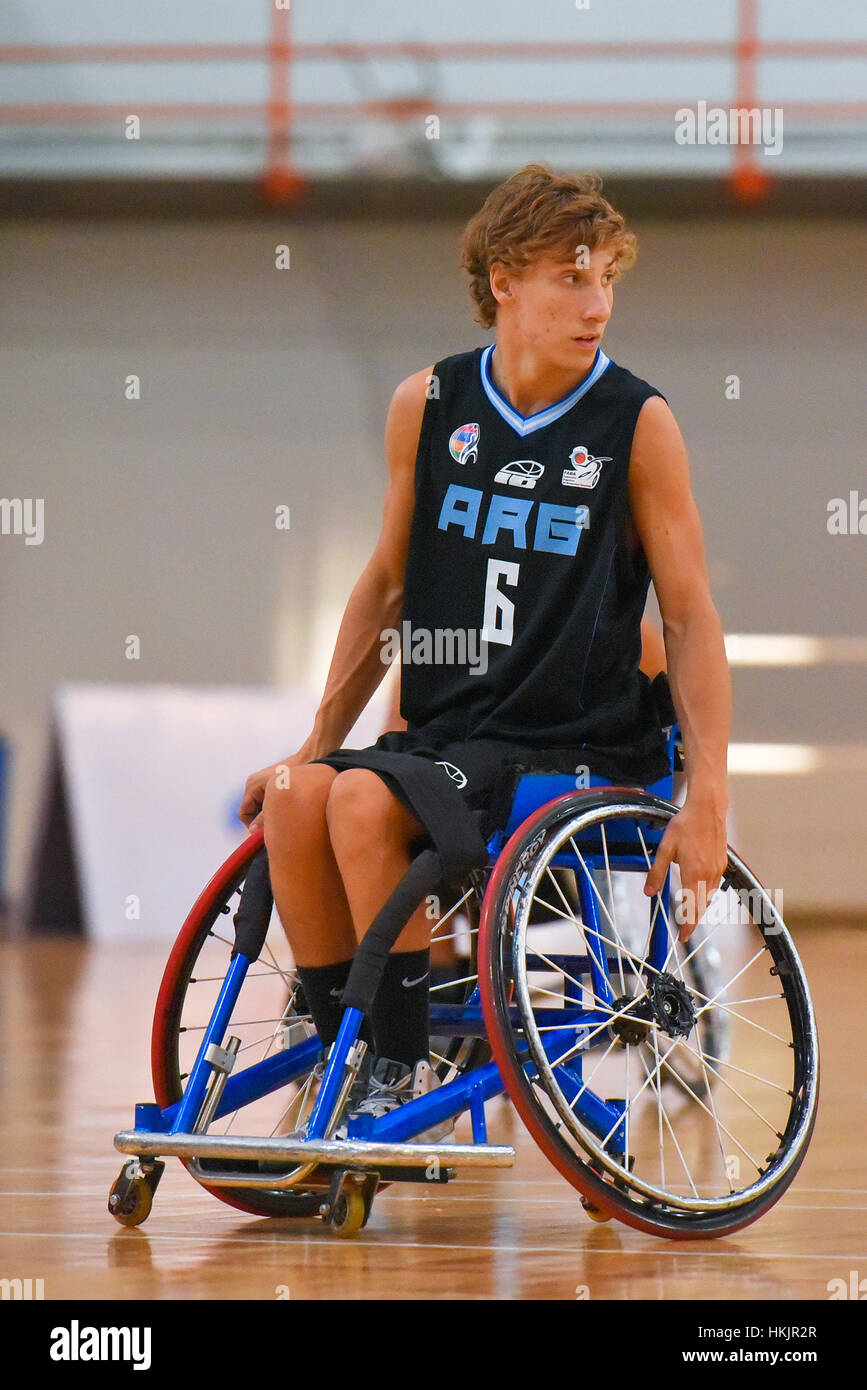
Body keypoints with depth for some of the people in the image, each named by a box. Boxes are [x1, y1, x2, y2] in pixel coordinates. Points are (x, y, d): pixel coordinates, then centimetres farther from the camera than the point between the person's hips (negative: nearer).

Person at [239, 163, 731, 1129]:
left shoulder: (636, 425, -3)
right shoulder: (427, 407, 7)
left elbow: (689, 615, -1)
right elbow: (388, 583, 18)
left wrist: (708, 798, -10)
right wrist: (315, 742, 14)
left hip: (578, 750, -4)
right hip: (442, 731, 4)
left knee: (364, 799, -29)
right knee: (296, 795, -25)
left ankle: (406, 1067, -18)